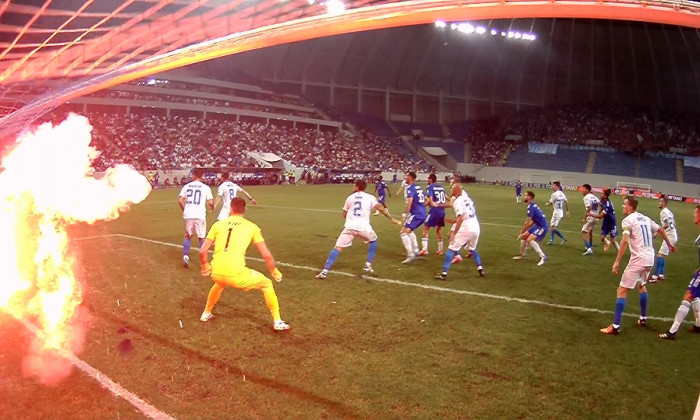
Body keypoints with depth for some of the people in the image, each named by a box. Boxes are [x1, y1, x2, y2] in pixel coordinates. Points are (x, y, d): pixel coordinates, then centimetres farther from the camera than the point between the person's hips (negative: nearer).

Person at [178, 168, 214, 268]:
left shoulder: (186, 186, 5)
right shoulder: (206, 188, -1)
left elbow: (180, 200, 1)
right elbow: (210, 202, -6)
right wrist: (212, 208, 17)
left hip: (188, 215, 2)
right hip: (200, 215, -2)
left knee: (188, 236, 18)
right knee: (201, 238, 10)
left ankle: (185, 255, 1)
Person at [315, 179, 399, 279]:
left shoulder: (350, 197, 17)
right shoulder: (370, 197, 11)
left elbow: (344, 215, 23)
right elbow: (380, 208, -3)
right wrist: (391, 218, 2)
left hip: (349, 227, 1)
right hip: (363, 227, 0)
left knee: (338, 248, 0)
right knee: (373, 241, 30)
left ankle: (324, 271, -13)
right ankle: (368, 265, 24)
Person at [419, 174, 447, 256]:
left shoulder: (430, 187, -5)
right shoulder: (441, 187, 14)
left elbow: (430, 200, -16)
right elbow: (446, 199, 18)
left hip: (434, 211, -6)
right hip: (442, 211, 6)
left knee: (425, 228, 2)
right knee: (439, 230, 20)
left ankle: (425, 249, -7)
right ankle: (440, 249, 24)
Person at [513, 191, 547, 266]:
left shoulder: (530, 206, -19)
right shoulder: (532, 205, 11)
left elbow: (527, 222, -21)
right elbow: (532, 221, 17)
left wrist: (521, 232, -12)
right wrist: (523, 232, 12)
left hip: (542, 227, -10)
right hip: (537, 225, 10)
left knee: (530, 239, -24)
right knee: (524, 236, 16)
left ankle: (543, 257, -20)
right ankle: (522, 255, 33)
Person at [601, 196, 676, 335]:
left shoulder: (628, 220, -9)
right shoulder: (645, 218, 14)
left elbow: (625, 241, -22)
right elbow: (660, 230, 28)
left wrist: (617, 261, -24)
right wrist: (670, 245, 45)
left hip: (638, 259, -8)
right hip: (650, 258, 8)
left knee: (622, 291, -6)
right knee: (642, 286, 30)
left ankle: (615, 326, -9)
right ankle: (643, 319, 41)